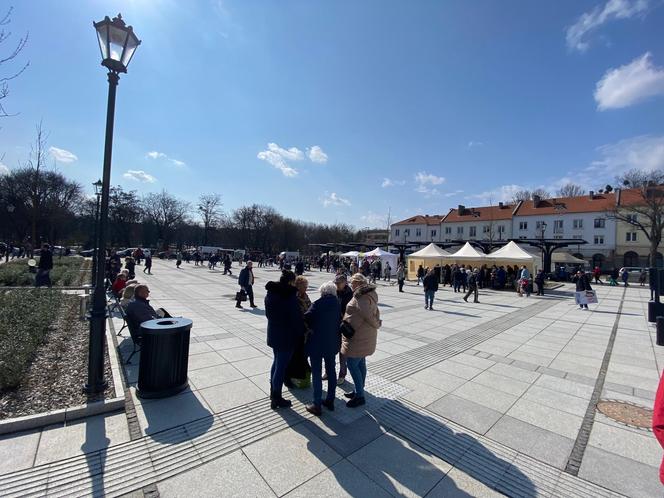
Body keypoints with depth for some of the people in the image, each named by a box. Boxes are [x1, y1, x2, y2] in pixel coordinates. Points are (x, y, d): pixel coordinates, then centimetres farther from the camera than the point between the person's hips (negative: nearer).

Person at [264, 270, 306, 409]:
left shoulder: (270, 294, 0)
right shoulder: (290, 296, -24)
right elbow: (296, 318, -20)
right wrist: (301, 333, -5)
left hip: (273, 334, 8)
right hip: (286, 336, -8)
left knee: (276, 361, 25)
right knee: (281, 366, 6)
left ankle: (273, 392, 40)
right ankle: (276, 399, 20)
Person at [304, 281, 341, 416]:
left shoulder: (318, 304, -17)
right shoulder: (338, 304, -2)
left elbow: (306, 318, -16)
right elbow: (339, 321, 2)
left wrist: (311, 328, 2)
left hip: (317, 343, -5)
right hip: (332, 343, 5)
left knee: (316, 374, 6)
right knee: (331, 371, 18)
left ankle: (317, 406, 14)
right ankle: (330, 401, 30)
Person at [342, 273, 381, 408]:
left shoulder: (361, 298, -23)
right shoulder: (370, 294, 8)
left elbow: (369, 316, -21)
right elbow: (375, 312, 12)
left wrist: (377, 324, -5)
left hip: (358, 337, -10)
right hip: (363, 336, 10)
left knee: (352, 364, -1)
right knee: (360, 363, 19)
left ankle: (360, 396, 9)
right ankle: (359, 390, 32)